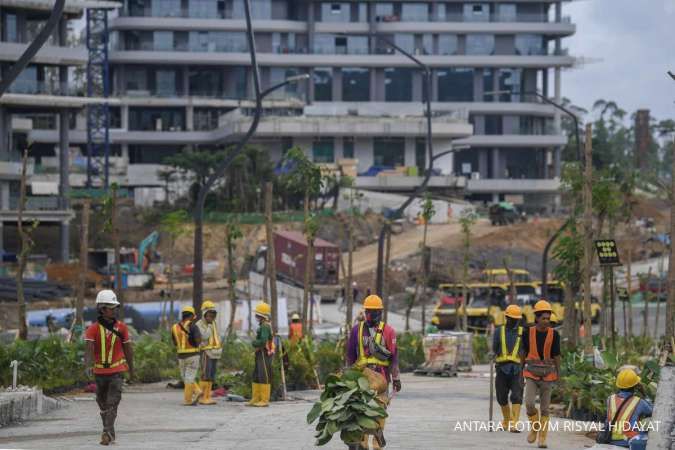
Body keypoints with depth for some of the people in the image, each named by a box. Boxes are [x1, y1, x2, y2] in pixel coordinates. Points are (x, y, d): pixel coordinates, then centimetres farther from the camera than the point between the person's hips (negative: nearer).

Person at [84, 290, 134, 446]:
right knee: (103, 404, 9)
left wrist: (131, 369, 16)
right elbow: (89, 349, -20)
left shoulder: (121, 327, 1)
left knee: (112, 403, -11)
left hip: (117, 371, 0)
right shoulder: (93, 329, -6)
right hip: (100, 371, 0)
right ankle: (109, 433, 19)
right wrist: (88, 365, -37)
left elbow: (128, 349, 10)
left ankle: (107, 432, -12)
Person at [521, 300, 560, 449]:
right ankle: (535, 426, 11)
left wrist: (558, 374, -1)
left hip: (547, 375, 0)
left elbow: (556, 355, 0)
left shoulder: (554, 334, -5)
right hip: (531, 374, 0)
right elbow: (523, 352, 6)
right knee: (529, 403, -17)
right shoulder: (528, 333, -4)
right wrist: (520, 370, 9)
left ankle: (542, 438, 13)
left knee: (544, 408, 3)